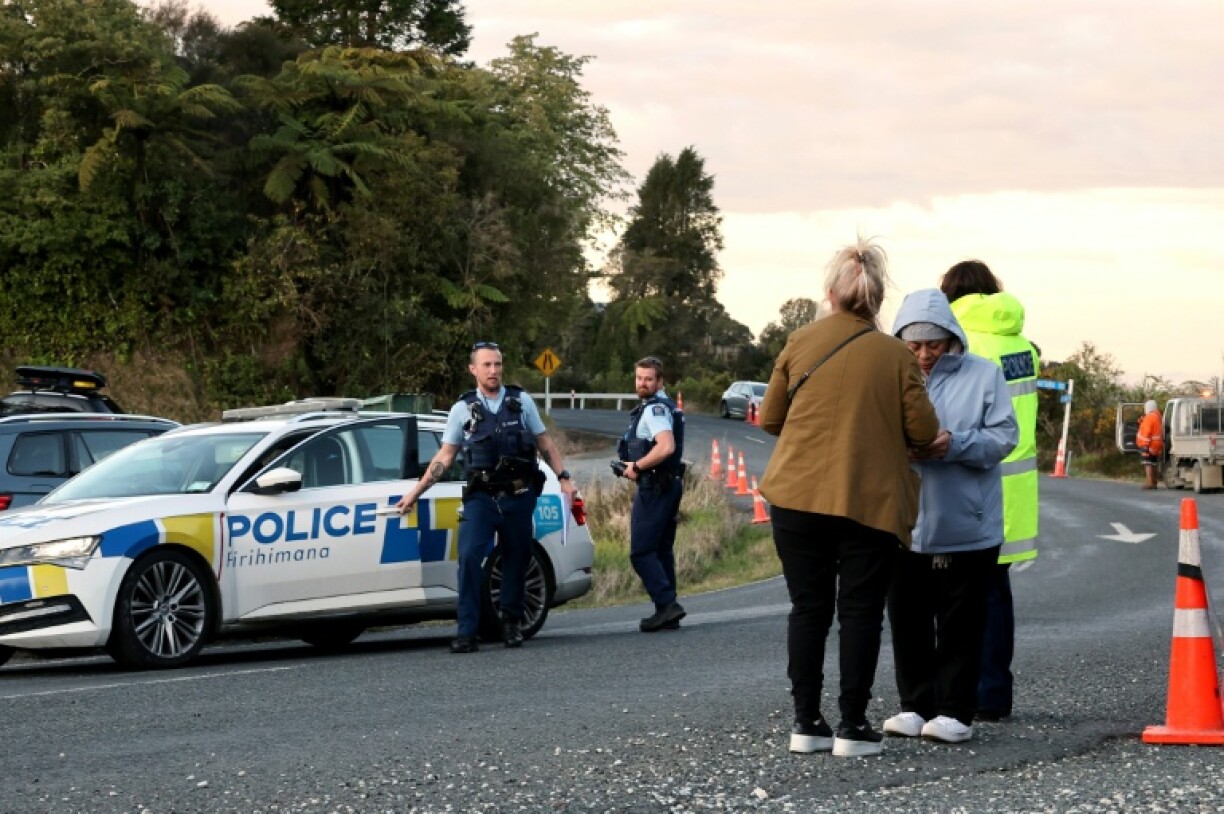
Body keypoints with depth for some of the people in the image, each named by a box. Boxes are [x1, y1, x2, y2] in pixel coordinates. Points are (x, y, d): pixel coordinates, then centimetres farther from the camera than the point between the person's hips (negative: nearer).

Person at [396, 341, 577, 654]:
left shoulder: (521, 401, 7)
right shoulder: (462, 409, 5)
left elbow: (545, 443, 12)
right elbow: (444, 457, 8)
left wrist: (564, 477, 3)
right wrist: (415, 492, 3)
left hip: (519, 497, 1)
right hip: (481, 498, -1)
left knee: (516, 560, 7)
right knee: (469, 557, -15)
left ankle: (512, 623, 25)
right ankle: (467, 633, -14)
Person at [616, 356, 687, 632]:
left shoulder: (655, 409, -14)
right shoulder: (664, 407, 18)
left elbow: (666, 447, -28)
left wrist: (636, 467, -17)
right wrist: (636, 466, 14)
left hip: (654, 488, -10)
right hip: (669, 484, 10)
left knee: (641, 552, -10)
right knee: (662, 551, 13)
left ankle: (667, 604, -18)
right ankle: (667, 612, 14)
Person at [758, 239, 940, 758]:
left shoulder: (799, 345, 0)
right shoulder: (896, 356, -4)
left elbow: (769, 419, 7)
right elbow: (923, 432, -3)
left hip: (798, 497, 2)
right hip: (871, 499, -2)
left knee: (808, 608, 9)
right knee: (860, 613, 5)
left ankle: (806, 723, 10)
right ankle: (852, 727, 3)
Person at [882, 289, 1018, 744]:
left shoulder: (983, 375, 0)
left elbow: (1004, 437, -5)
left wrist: (955, 445, -20)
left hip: (967, 529, -3)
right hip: (905, 524, 3)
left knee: (960, 622, 2)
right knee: (908, 621, 7)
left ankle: (955, 711, 7)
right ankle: (915, 706, 17)